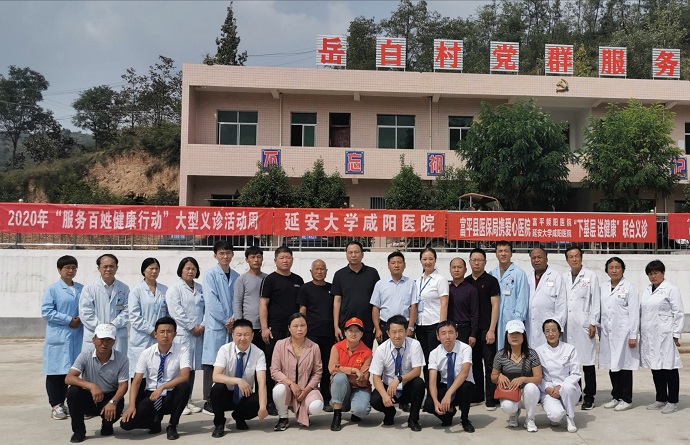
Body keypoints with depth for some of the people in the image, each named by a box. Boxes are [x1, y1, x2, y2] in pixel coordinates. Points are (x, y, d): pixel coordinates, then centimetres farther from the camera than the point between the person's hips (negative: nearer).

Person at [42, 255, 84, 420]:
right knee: (56, 371, 0)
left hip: (76, 337, 4)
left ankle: (62, 403, 19)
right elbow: (46, 311, -10)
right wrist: (68, 320, -13)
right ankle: (55, 405, 9)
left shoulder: (81, 289, 10)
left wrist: (80, 320, -7)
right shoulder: (52, 289, -3)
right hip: (58, 337, -4)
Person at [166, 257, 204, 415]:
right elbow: (176, 312, -10)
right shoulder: (175, 289, -1)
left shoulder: (200, 289, 15)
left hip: (198, 334, 5)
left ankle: (188, 400, 17)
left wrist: (202, 325, -5)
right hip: (182, 333, -5)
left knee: (192, 367, 9)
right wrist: (192, 327, -11)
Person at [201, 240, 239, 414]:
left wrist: (234, 318, -7)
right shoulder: (210, 275, -3)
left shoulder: (236, 276, 11)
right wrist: (226, 320, -10)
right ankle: (209, 402, 2)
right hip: (215, 325, -5)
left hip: (232, 326, 5)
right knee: (212, 363, -2)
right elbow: (211, 302, -9)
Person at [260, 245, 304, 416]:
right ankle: (270, 401, 4)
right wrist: (264, 328, -13)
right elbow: (263, 304, -5)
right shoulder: (270, 279, -1)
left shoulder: (298, 280, 13)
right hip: (275, 329, -4)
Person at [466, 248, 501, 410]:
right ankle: (477, 395, 20)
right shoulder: (466, 282, 10)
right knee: (475, 363, 11)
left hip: (486, 329, -4)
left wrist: (491, 330, -13)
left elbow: (495, 306, -7)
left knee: (489, 364, -2)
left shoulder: (491, 281, -2)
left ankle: (491, 399, 4)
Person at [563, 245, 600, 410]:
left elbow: (596, 301, 0)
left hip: (584, 325, -3)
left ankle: (589, 397, 8)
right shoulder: (564, 278, 13)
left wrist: (593, 323, -6)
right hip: (567, 326, 4)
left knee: (587, 361, -1)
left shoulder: (591, 276, 3)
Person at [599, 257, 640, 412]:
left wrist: (633, 336, -11)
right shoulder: (603, 287, 10)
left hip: (623, 332, -5)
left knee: (624, 364, 1)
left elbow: (634, 312, -7)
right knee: (611, 364, 9)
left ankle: (626, 399, 11)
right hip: (607, 333, 5)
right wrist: (600, 332, 10)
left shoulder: (629, 287, -3)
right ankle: (616, 397, 20)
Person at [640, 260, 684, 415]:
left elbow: (679, 313, -6)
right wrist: (640, 331, 11)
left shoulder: (671, 290, -3)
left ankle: (672, 402, 7)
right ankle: (661, 399, 20)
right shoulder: (647, 290, 15)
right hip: (649, 336, 6)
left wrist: (676, 335, -10)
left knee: (669, 367, -1)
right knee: (655, 368, 10)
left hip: (665, 336, -6)